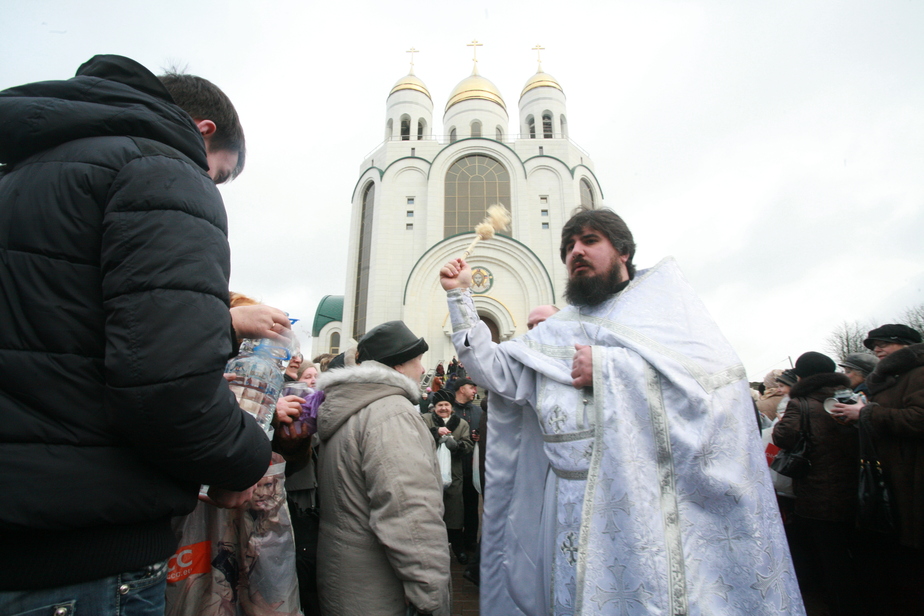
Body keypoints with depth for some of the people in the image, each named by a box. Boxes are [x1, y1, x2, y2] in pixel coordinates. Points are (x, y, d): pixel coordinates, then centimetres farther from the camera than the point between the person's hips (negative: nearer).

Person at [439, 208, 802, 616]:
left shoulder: (665, 298, 4)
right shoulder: (555, 332, 15)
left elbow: (720, 371, -12)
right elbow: (493, 370, 8)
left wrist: (607, 366, -13)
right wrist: (459, 295, 4)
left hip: (656, 502, -3)